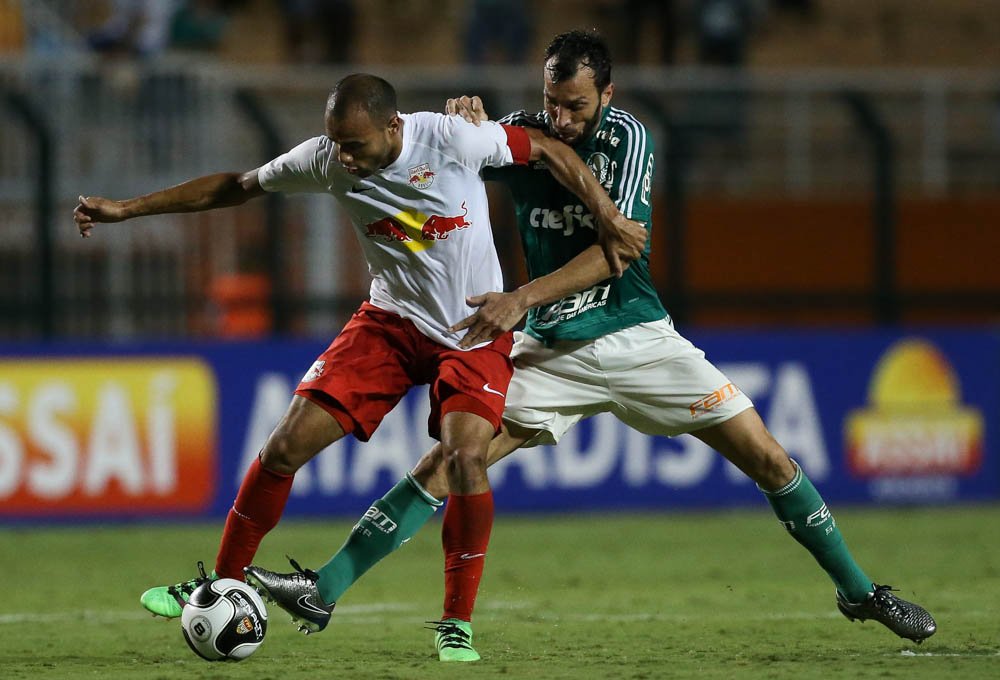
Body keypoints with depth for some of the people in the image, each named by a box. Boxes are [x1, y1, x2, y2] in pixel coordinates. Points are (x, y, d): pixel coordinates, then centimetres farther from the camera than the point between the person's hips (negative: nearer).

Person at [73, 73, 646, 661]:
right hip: (392, 322, 3)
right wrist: (125, 210, 2)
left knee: (466, 455, -26)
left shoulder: (451, 139, -23)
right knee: (287, 445, -6)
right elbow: (235, 187, 2)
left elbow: (547, 149, -9)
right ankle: (222, 584, 13)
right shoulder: (327, 160, -12)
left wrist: (611, 221, -11)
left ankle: (457, 626, -12)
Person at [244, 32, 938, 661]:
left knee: (768, 459, -5)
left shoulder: (626, 137, -13)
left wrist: (522, 298, -32)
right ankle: (323, 591, -12)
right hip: (552, 350, 1)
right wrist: (461, 123, -19)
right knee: (441, 466, -12)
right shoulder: (522, 135, -3)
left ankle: (858, 590, 10)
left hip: (638, 340, -1)